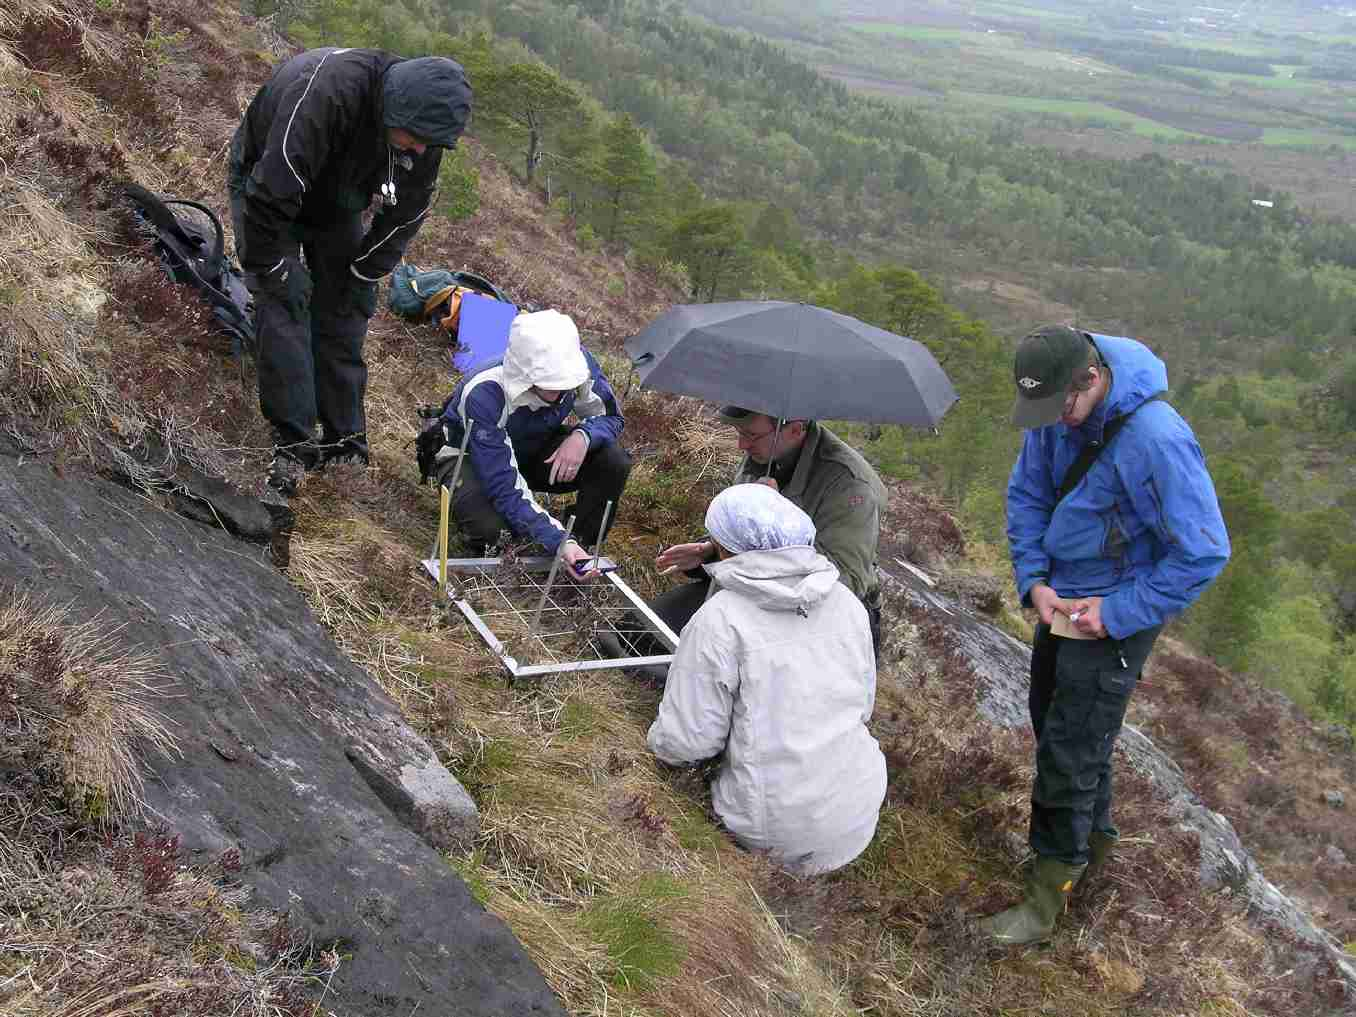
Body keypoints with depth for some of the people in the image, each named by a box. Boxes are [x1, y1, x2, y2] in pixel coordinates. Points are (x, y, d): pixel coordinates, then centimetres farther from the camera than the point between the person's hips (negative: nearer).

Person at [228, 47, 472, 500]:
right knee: (286, 302, -18)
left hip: (336, 200, 5)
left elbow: (405, 213, -8)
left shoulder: (420, 127, -22)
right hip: (265, 182, -5)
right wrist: (271, 273, -27)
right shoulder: (324, 93, -43)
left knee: (346, 312, -1)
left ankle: (345, 447, 6)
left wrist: (360, 275, -8)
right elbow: (271, 196, -37)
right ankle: (293, 447, -16)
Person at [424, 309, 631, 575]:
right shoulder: (484, 394, -39)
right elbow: (505, 488, -39)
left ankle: (580, 546, -1)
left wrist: (583, 436, -33)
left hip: (534, 448, 4)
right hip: (469, 454, -4)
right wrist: (559, 542, -48)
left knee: (614, 461, -22)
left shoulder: (576, 362, -27)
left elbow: (610, 417, -9)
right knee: (488, 527, -35)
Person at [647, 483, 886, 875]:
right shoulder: (847, 602, 0)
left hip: (780, 836, -5)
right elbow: (863, 705, 11)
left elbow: (685, 742, -15)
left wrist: (658, 739, 8)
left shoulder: (718, 621, -16)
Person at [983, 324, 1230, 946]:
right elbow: (1026, 494, 7)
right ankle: (1094, 846, 40)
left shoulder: (1156, 440, -29)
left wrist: (1117, 612, -22)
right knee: (1052, 725, 19)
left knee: (1069, 749, -6)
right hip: (1062, 600, 8)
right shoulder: (1056, 413, -8)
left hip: (1118, 613, -7)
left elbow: (1204, 553, -23)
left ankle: (1047, 897, 7)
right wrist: (1034, 579, -7)